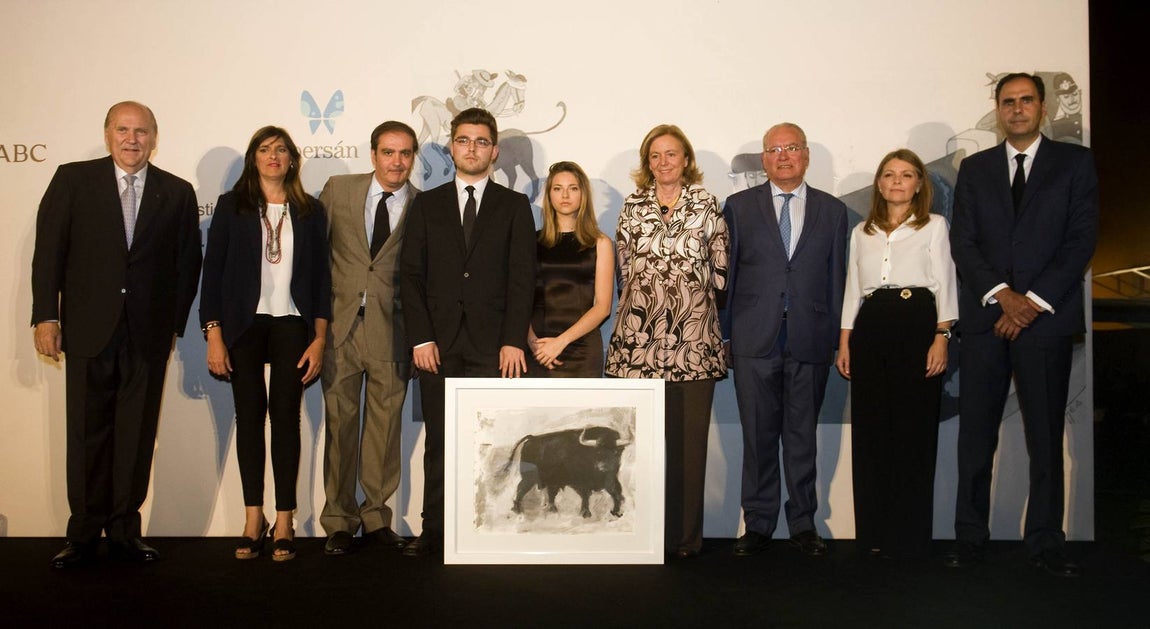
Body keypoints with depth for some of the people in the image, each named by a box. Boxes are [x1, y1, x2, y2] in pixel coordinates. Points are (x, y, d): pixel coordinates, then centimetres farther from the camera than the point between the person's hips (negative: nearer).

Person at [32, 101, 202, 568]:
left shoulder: (177, 193, 6)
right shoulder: (73, 180, 5)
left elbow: (188, 264, 6)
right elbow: (49, 251, 1)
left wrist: (174, 323, 1)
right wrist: (46, 315, -5)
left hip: (149, 334, 1)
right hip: (89, 329, 0)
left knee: (137, 435, 6)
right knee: (88, 434, 6)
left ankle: (125, 531, 19)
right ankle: (84, 534, 19)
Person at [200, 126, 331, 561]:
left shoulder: (309, 211, 7)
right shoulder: (231, 206, 5)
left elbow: (320, 277, 6)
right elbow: (213, 271, 3)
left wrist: (319, 338, -2)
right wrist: (214, 336, -4)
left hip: (292, 325, 0)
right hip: (244, 325, 0)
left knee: (286, 417, 0)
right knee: (249, 417, 2)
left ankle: (284, 523, 7)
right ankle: (253, 520, 12)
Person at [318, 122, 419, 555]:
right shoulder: (338, 190, 5)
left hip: (391, 330, 0)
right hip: (340, 325, 1)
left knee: (385, 425, 7)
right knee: (339, 424, 5)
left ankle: (376, 517, 21)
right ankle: (339, 522, 17)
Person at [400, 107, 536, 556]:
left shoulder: (514, 206, 10)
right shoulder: (426, 205, 13)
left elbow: (522, 277, 2)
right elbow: (411, 275, 7)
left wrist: (513, 340, -8)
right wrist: (420, 338, -4)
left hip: (492, 346, -1)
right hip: (438, 345, 1)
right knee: (438, 442, 5)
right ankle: (434, 531, 13)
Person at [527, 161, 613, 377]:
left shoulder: (600, 243, 4)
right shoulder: (535, 241, 8)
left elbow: (602, 306, -2)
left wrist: (561, 341, -13)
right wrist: (532, 340, -12)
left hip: (581, 348, -1)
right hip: (537, 349, 1)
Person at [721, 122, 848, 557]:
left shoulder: (832, 210, 10)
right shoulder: (739, 206, 7)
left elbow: (836, 277, 9)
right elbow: (726, 273, 6)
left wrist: (837, 338, 5)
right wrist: (724, 335, 3)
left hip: (810, 341, 1)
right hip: (754, 341, -1)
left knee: (802, 436, 8)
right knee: (758, 436, 5)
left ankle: (803, 524, 21)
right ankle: (758, 524, 17)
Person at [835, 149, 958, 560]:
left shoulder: (933, 226, 8)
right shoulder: (862, 232, 17)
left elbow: (944, 284, 2)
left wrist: (941, 338, -9)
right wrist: (844, 343, 9)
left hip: (917, 324, -3)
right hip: (870, 329, 4)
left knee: (914, 432, -3)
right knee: (870, 432, 4)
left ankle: (910, 537, 6)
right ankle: (875, 533, 13)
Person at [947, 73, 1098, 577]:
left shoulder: (1075, 162, 8)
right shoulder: (975, 168, 13)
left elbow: (1081, 239, -1)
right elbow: (962, 242, 4)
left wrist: (1034, 301, -10)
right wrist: (1002, 294, -10)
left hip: (1047, 317, -1)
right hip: (985, 319, 2)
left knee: (1046, 438, 4)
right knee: (975, 437, 2)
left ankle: (1046, 544, 14)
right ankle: (970, 537, 10)